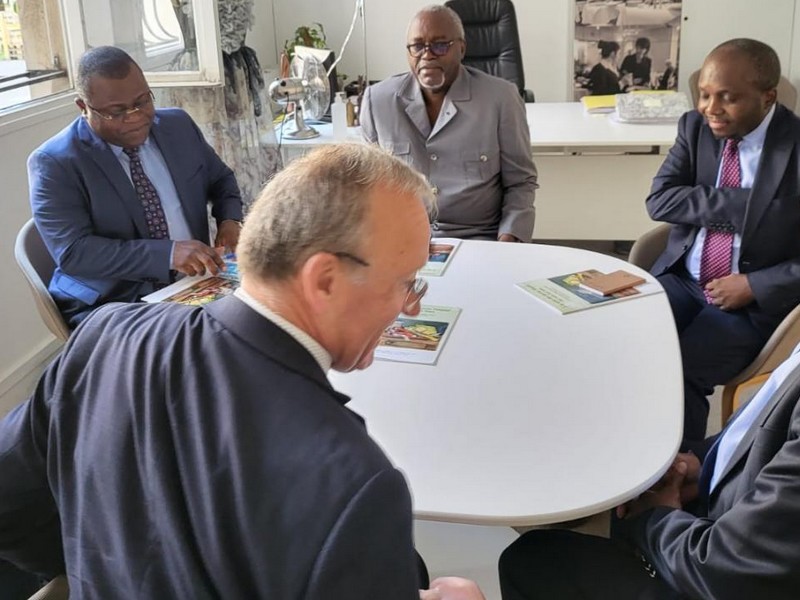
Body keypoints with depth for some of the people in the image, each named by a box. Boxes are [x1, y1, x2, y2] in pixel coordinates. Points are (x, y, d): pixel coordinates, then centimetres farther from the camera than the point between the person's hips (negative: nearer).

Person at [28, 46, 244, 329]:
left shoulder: (178, 125, 7)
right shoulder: (54, 162, -9)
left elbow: (220, 179, 21)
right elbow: (73, 252, -17)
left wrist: (229, 219, -3)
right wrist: (168, 253, -27)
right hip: (112, 306, -6)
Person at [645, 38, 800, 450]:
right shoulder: (695, 127, 1)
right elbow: (659, 200, -10)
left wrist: (755, 286, -18)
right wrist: (740, 203, -18)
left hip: (754, 301, -4)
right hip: (681, 279, 4)